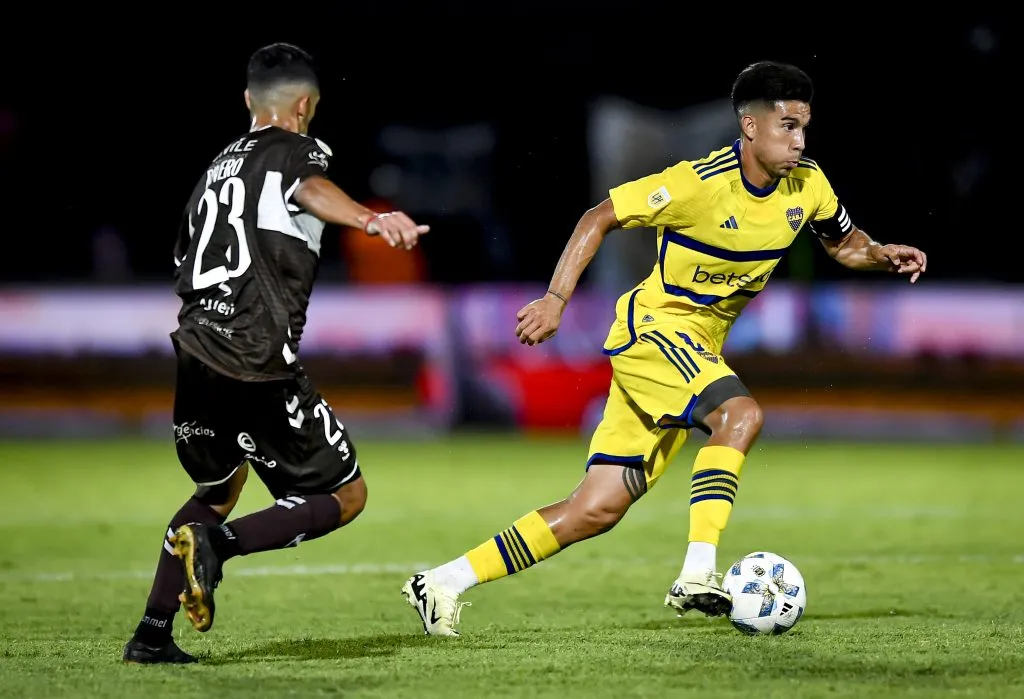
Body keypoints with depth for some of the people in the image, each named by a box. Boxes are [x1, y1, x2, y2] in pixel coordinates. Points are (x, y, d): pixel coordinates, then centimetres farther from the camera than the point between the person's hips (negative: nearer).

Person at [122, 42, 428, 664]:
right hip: (257, 365, -7)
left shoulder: (219, 165, 23)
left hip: (194, 352, 7)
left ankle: (152, 633, 23)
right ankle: (218, 543, -18)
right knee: (346, 495, 4)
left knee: (217, 490, 30)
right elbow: (313, 190, -23)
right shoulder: (298, 149, 3)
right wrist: (371, 220, -43)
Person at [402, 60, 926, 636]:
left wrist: (882, 255, -5)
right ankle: (697, 575, -35)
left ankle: (446, 583, 8)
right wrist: (556, 299, -18)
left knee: (597, 511, 2)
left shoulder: (807, 187, -1)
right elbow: (600, 218, -12)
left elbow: (845, 244, 17)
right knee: (742, 413, -33)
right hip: (652, 327, -7)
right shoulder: (699, 183, -20)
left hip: (697, 349, 7)